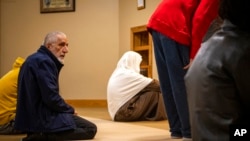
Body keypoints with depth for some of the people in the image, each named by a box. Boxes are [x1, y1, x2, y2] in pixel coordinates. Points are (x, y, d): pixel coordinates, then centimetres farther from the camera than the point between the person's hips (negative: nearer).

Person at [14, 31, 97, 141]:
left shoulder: (36, 59, 16)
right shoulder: (43, 61, -15)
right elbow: (51, 98, -21)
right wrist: (70, 110, -5)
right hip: (41, 118, -10)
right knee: (90, 129, -10)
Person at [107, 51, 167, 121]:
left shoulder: (117, 74, 13)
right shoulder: (129, 75, -14)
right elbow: (153, 84, -8)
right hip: (124, 112, -9)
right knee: (154, 93, -7)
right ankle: (161, 114, 10)